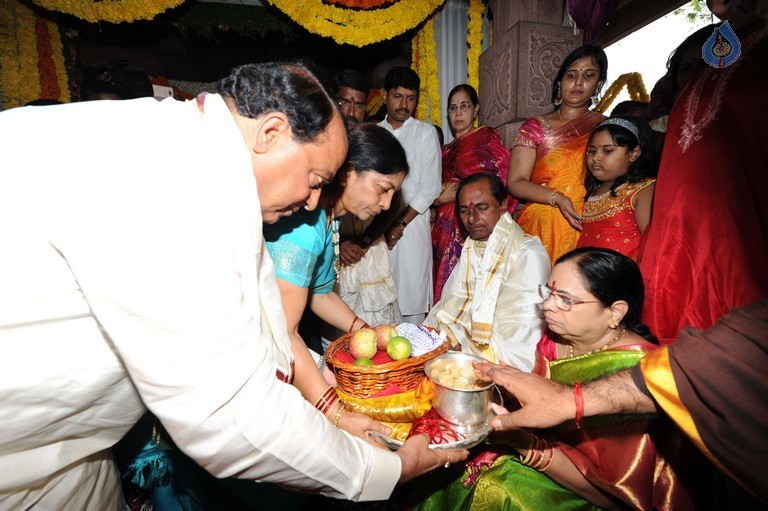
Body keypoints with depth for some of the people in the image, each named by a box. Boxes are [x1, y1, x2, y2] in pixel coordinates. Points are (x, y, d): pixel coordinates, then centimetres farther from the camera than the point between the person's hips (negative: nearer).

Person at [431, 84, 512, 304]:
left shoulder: (486, 137, 3)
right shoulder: (447, 150, 21)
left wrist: (453, 195, -6)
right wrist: (437, 198, 0)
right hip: (446, 228, 6)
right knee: (446, 288, 6)